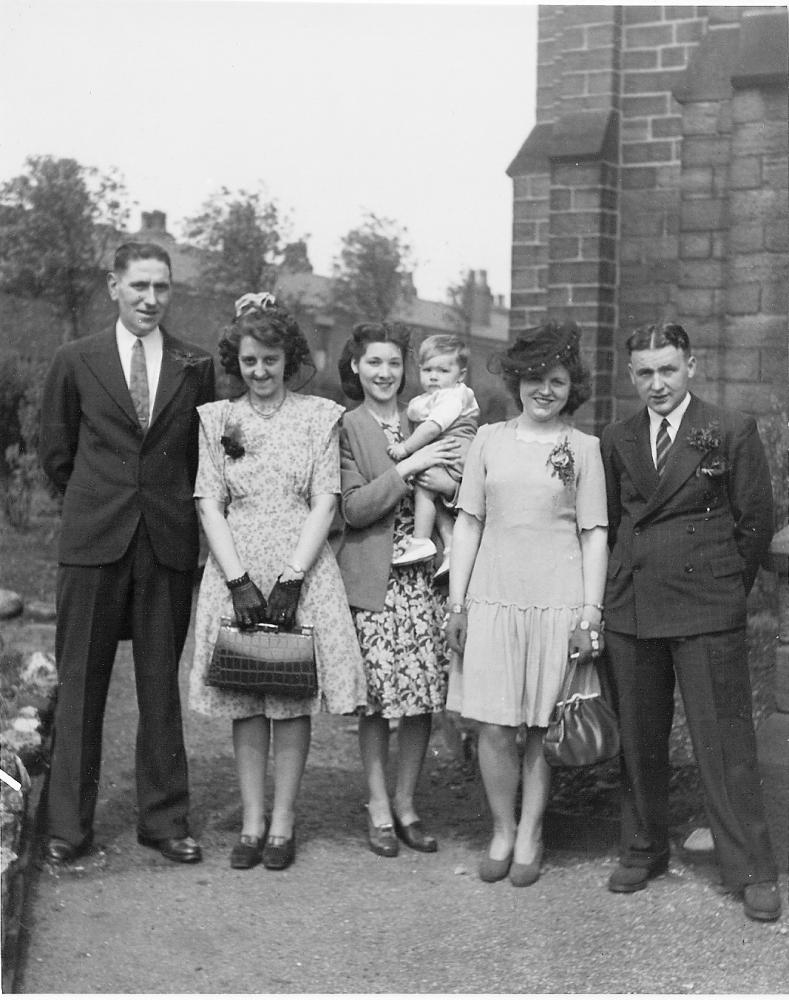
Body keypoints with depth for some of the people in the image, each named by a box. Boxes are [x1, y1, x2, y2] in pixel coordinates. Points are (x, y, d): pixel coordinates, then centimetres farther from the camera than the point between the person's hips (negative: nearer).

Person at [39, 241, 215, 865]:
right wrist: (97, 504, 12)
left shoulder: (196, 367, 7)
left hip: (169, 545, 1)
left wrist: (170, 508, 10)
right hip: (94, 544, 0)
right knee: (79, 684, 3)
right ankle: (69, 824, 13)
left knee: (161, 684, 6)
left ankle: (165, 819, 16)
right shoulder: (76, 362, 5)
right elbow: (57, 454, 12)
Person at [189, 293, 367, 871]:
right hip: (236, 569, 1)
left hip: (302, 569, -1)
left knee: (294, 698, 2)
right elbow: (210, 504, 2)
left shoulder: (319, 416, 2)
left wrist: (291, 580, -11)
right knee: (246, 701, 5)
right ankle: (252, 822, 13)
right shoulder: (216, 419, 6)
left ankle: (283, 824, 10)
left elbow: (324, 504, -2)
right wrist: (239, 581, -10)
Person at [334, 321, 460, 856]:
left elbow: (460, 492, 15)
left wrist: (447, 485, -8)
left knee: (424, 697, 3)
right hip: (372, 582, -3)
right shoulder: (345, 428, 0)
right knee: (376, 700, 0)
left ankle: (406, 804, 18)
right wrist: (408, 468, -16)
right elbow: (354, 508, -9)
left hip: (424, 576, 3)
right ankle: (378, 808, 14)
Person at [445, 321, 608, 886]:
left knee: (542, 729, 5)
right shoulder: (490, 440, 9)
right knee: (494, 728, 0)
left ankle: (530, 838, 19)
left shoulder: (583, 448, 5)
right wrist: (457, 601, 4)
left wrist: (591, 615, -3)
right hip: (492, 599, 1)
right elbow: (468, 523, 9)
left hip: (557, 602, -1)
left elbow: (595, 536, 4)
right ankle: (502, 833, 18)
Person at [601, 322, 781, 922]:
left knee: (725, 740, -2)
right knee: (639, 738, 10)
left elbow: (756, 520, 3)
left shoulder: (732, 432, 0)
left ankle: (752, 872, 8)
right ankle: (643, 851, 25)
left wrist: (727, 587, 7)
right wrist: (627, 582, 11)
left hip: (707, 611, -4)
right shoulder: (616, 442, 11)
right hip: (631, 611, 4)